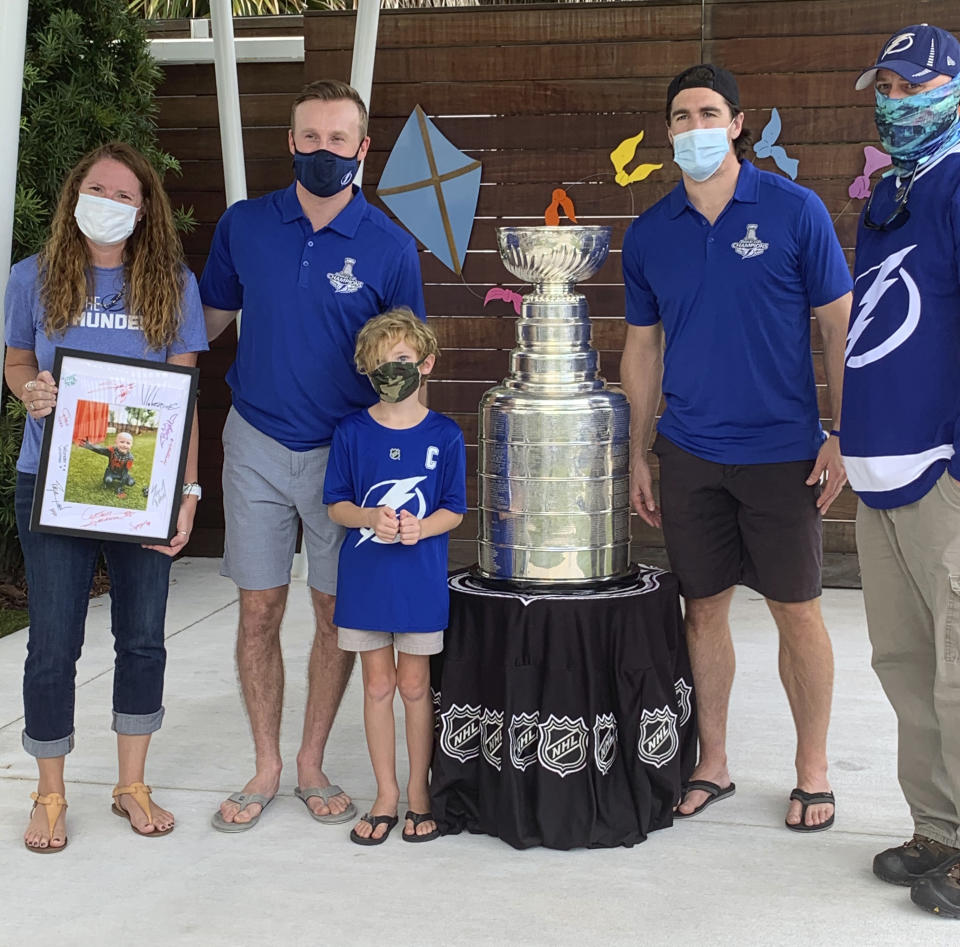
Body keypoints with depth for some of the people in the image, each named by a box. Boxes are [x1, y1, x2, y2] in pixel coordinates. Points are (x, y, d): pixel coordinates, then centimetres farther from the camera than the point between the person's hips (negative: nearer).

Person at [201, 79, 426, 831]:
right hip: (257, 444, 1)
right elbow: (209, 319, 11)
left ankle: (312, 765, 23)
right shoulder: (244, 226, 0)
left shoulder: (390, 248, -6)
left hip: (347, 450, -1)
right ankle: (266, 768, 19)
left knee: (338, 612, 7)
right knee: (259, 610, 5)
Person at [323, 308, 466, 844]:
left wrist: (420, 527, -20)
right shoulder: (352, 432, -1)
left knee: (415, 685, 7)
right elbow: (336, 505, 2)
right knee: (378, 685, 9)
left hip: (421, 580, -1)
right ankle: (386, 794, 21)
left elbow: (454, 510, -1)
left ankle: (419, 791, 23)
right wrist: (371, 518, -18)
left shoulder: (444, 436, -3)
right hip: (364, 577, 1)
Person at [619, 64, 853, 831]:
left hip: (782, 451, -3)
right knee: (703, 608, 10)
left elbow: (839, 326, -2)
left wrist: (843, 435, -7)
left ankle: (813, 771, 21)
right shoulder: (649, 233, 5)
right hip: (689, 453, 3)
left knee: (797, 612, 5)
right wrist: (637, 457, 10)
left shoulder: (794, 210, -5)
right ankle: (712, 764, 25)